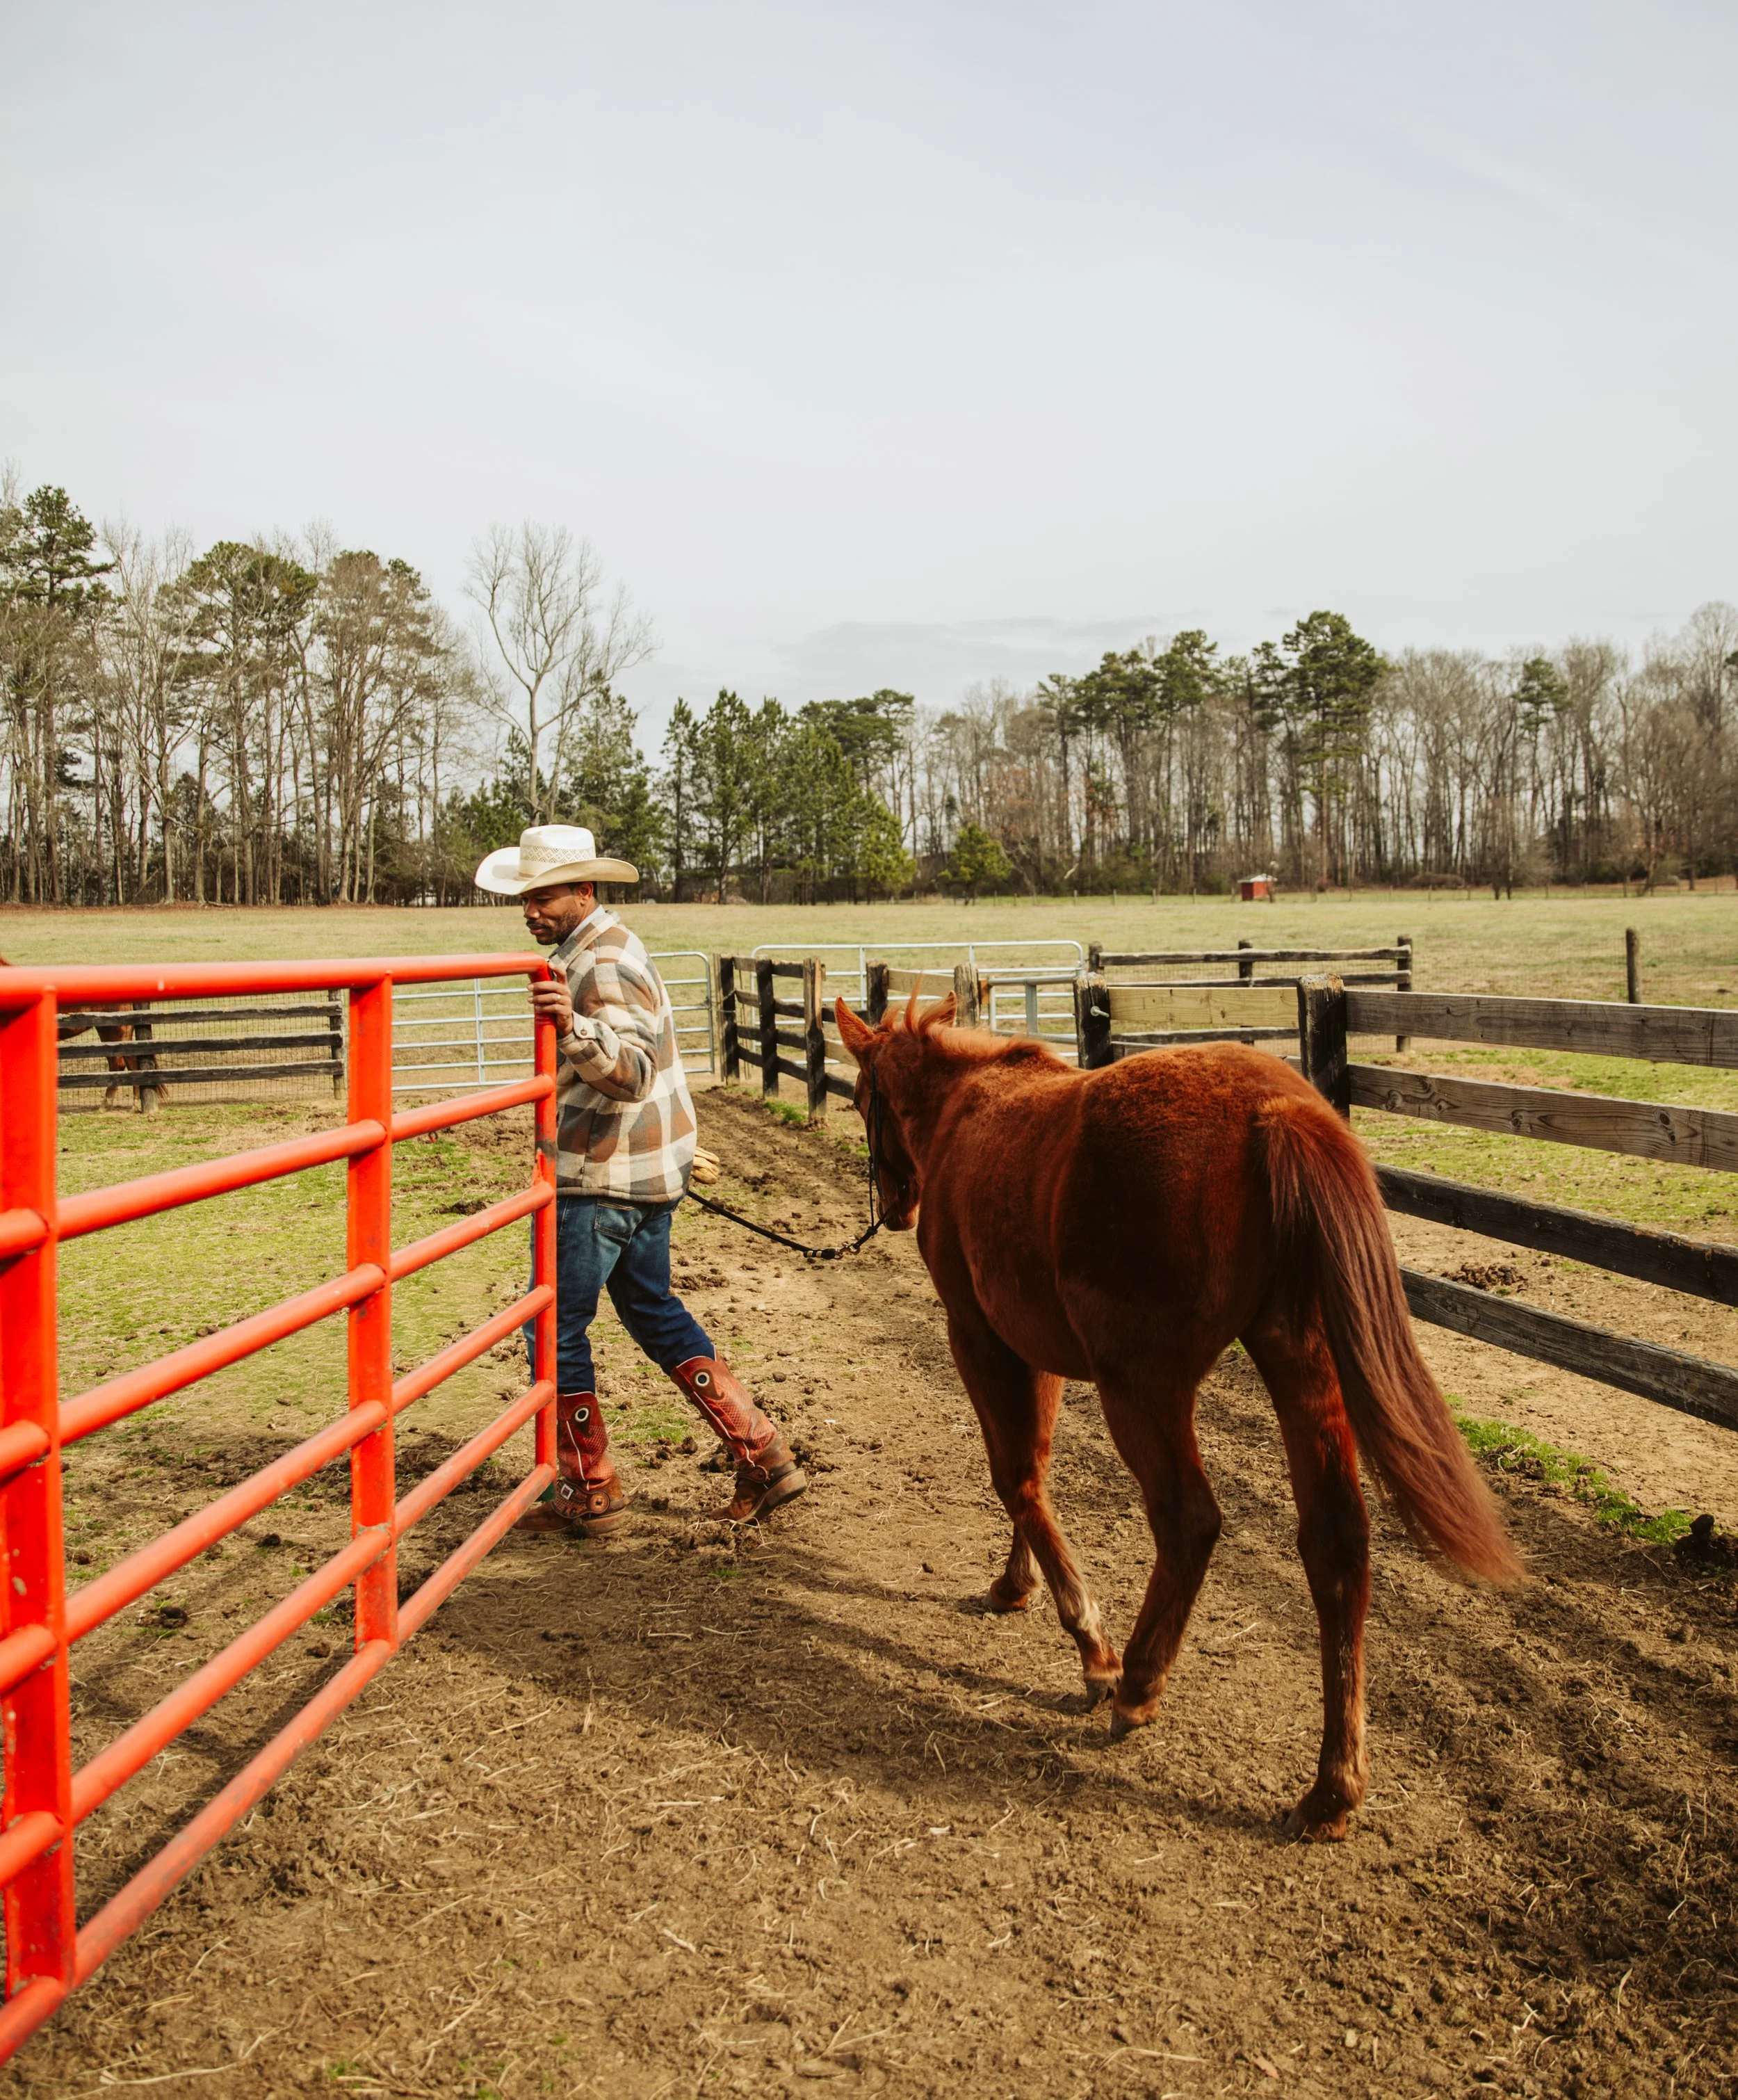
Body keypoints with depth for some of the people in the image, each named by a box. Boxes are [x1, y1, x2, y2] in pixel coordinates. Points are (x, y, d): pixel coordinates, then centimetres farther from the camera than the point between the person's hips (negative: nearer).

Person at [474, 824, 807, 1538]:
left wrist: (572, 1027, -46)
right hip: (651, 1169, 11)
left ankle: (589, 1492, 13)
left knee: (554, 1328, 1)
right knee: (653, 1311, 19)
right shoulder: (603, 943, 13)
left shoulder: (601, 964, -20)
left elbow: (633, 1073, -31)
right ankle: (762, 1455, 19)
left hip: (602, 1177, -11)